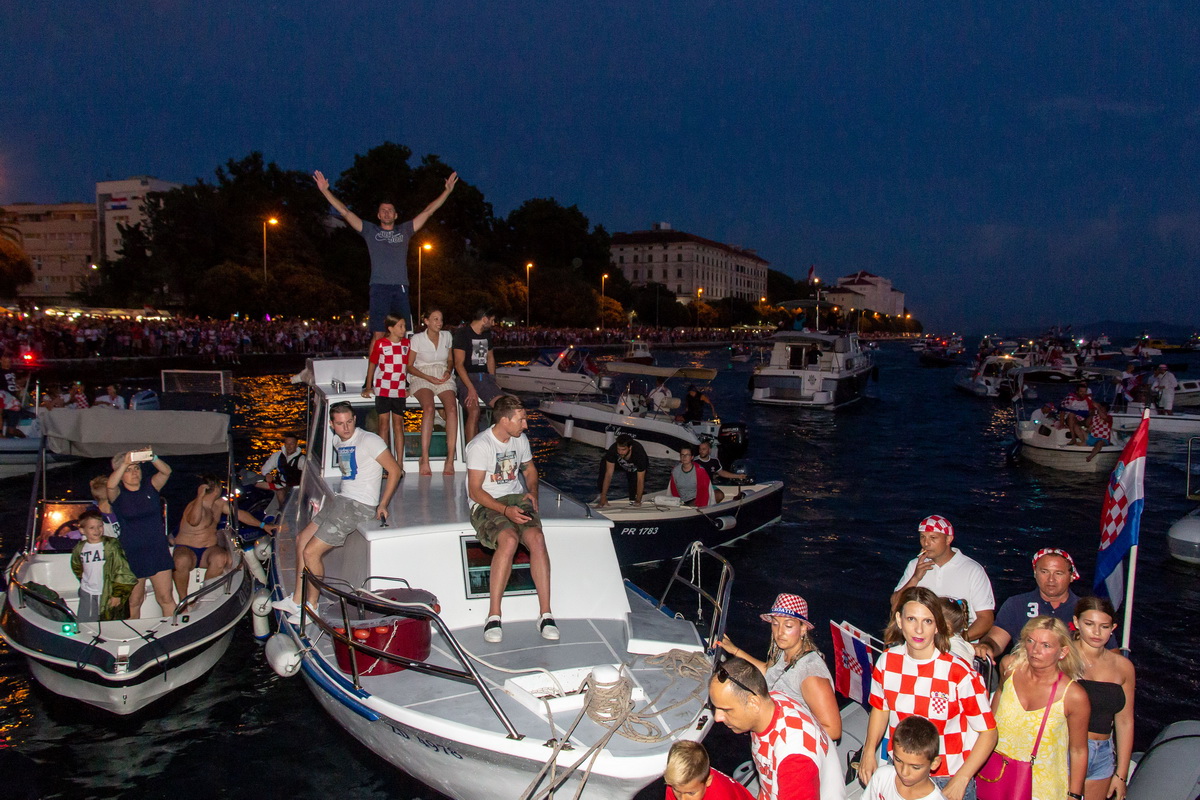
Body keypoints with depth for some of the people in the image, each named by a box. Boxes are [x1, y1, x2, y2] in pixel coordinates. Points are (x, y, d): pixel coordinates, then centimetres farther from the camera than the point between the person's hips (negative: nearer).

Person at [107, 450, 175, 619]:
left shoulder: (150, 487, 5)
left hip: (158, 550, 2)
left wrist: (153, 458, -33)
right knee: (134, 602, 5)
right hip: (132, 554, -1)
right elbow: (111, 485, -25)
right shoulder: (118, 494, -1)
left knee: (166, 598, 2)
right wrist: (125, 463, -40)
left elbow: (166, 472, -14)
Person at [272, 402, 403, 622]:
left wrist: (382, 505, -15)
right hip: (341, 499, 9)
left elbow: (395, 471, -13)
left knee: (311, 552, -11)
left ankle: (312, 606, 6)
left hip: (359, 506, -9)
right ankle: (297, 599, 24)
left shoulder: (369, 440, -14)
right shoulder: (338, 442, 11)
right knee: (302, 539, 15)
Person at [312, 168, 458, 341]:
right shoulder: (370, 231, 15)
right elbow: (345, 212, 12)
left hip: (401, 288, 2)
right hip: (379, 288, -2)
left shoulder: (404, 230, 19)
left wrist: (447, 191, 16)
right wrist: (325, 190, 6)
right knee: (378, 335, -8)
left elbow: (428, 211, 18)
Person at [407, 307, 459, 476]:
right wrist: (428, 378, -10)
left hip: (443, 378, 3)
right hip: (422, 377, -3)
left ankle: (450, 459, -29)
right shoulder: (416, 339, 1)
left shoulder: (446, 336, 12)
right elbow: (409, 366, 3)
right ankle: (425, 459, -32)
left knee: (452, 408, -28)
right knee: (429, 407, -34)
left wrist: (448, 371, -1)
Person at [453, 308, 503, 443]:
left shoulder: (487, 334, 18)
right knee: (474, 411, -31)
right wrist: (471, 388, -23)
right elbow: (459, 364, -13)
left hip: (484, 376, 6)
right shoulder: (462, 333, -5)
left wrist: (493, 381, 16)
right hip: (466, 377, -6)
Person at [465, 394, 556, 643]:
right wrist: (505, 510, -24)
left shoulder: (521, 439, 9)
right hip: (486, 504, -5)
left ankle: (545, 614, -25)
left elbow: (530, 470, 27)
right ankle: (493, 616, -28)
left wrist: (532, 492, 6)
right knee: (509, 539, -36)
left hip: (517, 498, 5)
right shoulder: (480, 445, -10)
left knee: (536, 538, -27)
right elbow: (475, 491, -12)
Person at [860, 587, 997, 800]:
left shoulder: (961, 674, -21)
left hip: (948, 781, -3)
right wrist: (869, 750, -5)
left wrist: (960, 781, -16)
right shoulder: (886, 662, -8)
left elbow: (988, 732, -12)